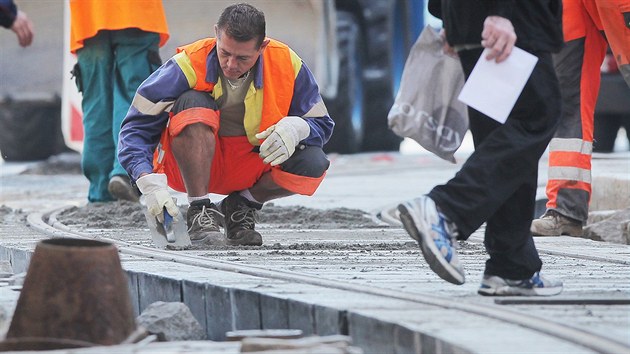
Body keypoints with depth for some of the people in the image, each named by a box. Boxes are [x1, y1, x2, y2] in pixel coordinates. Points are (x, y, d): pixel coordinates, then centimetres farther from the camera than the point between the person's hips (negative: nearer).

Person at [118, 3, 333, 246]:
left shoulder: (287, 64, -12)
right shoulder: (188, 66, -20)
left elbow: (321, 124, -2)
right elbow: (137, 127, -17)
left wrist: (294, 128, -27)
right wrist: (150, 183, -33)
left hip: (252, 164, 3)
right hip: (189, 167, -3)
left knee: (313, 164, -25)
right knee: (194, 103, -32)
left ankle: (242, 205, 3)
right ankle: (198, 212, -24)